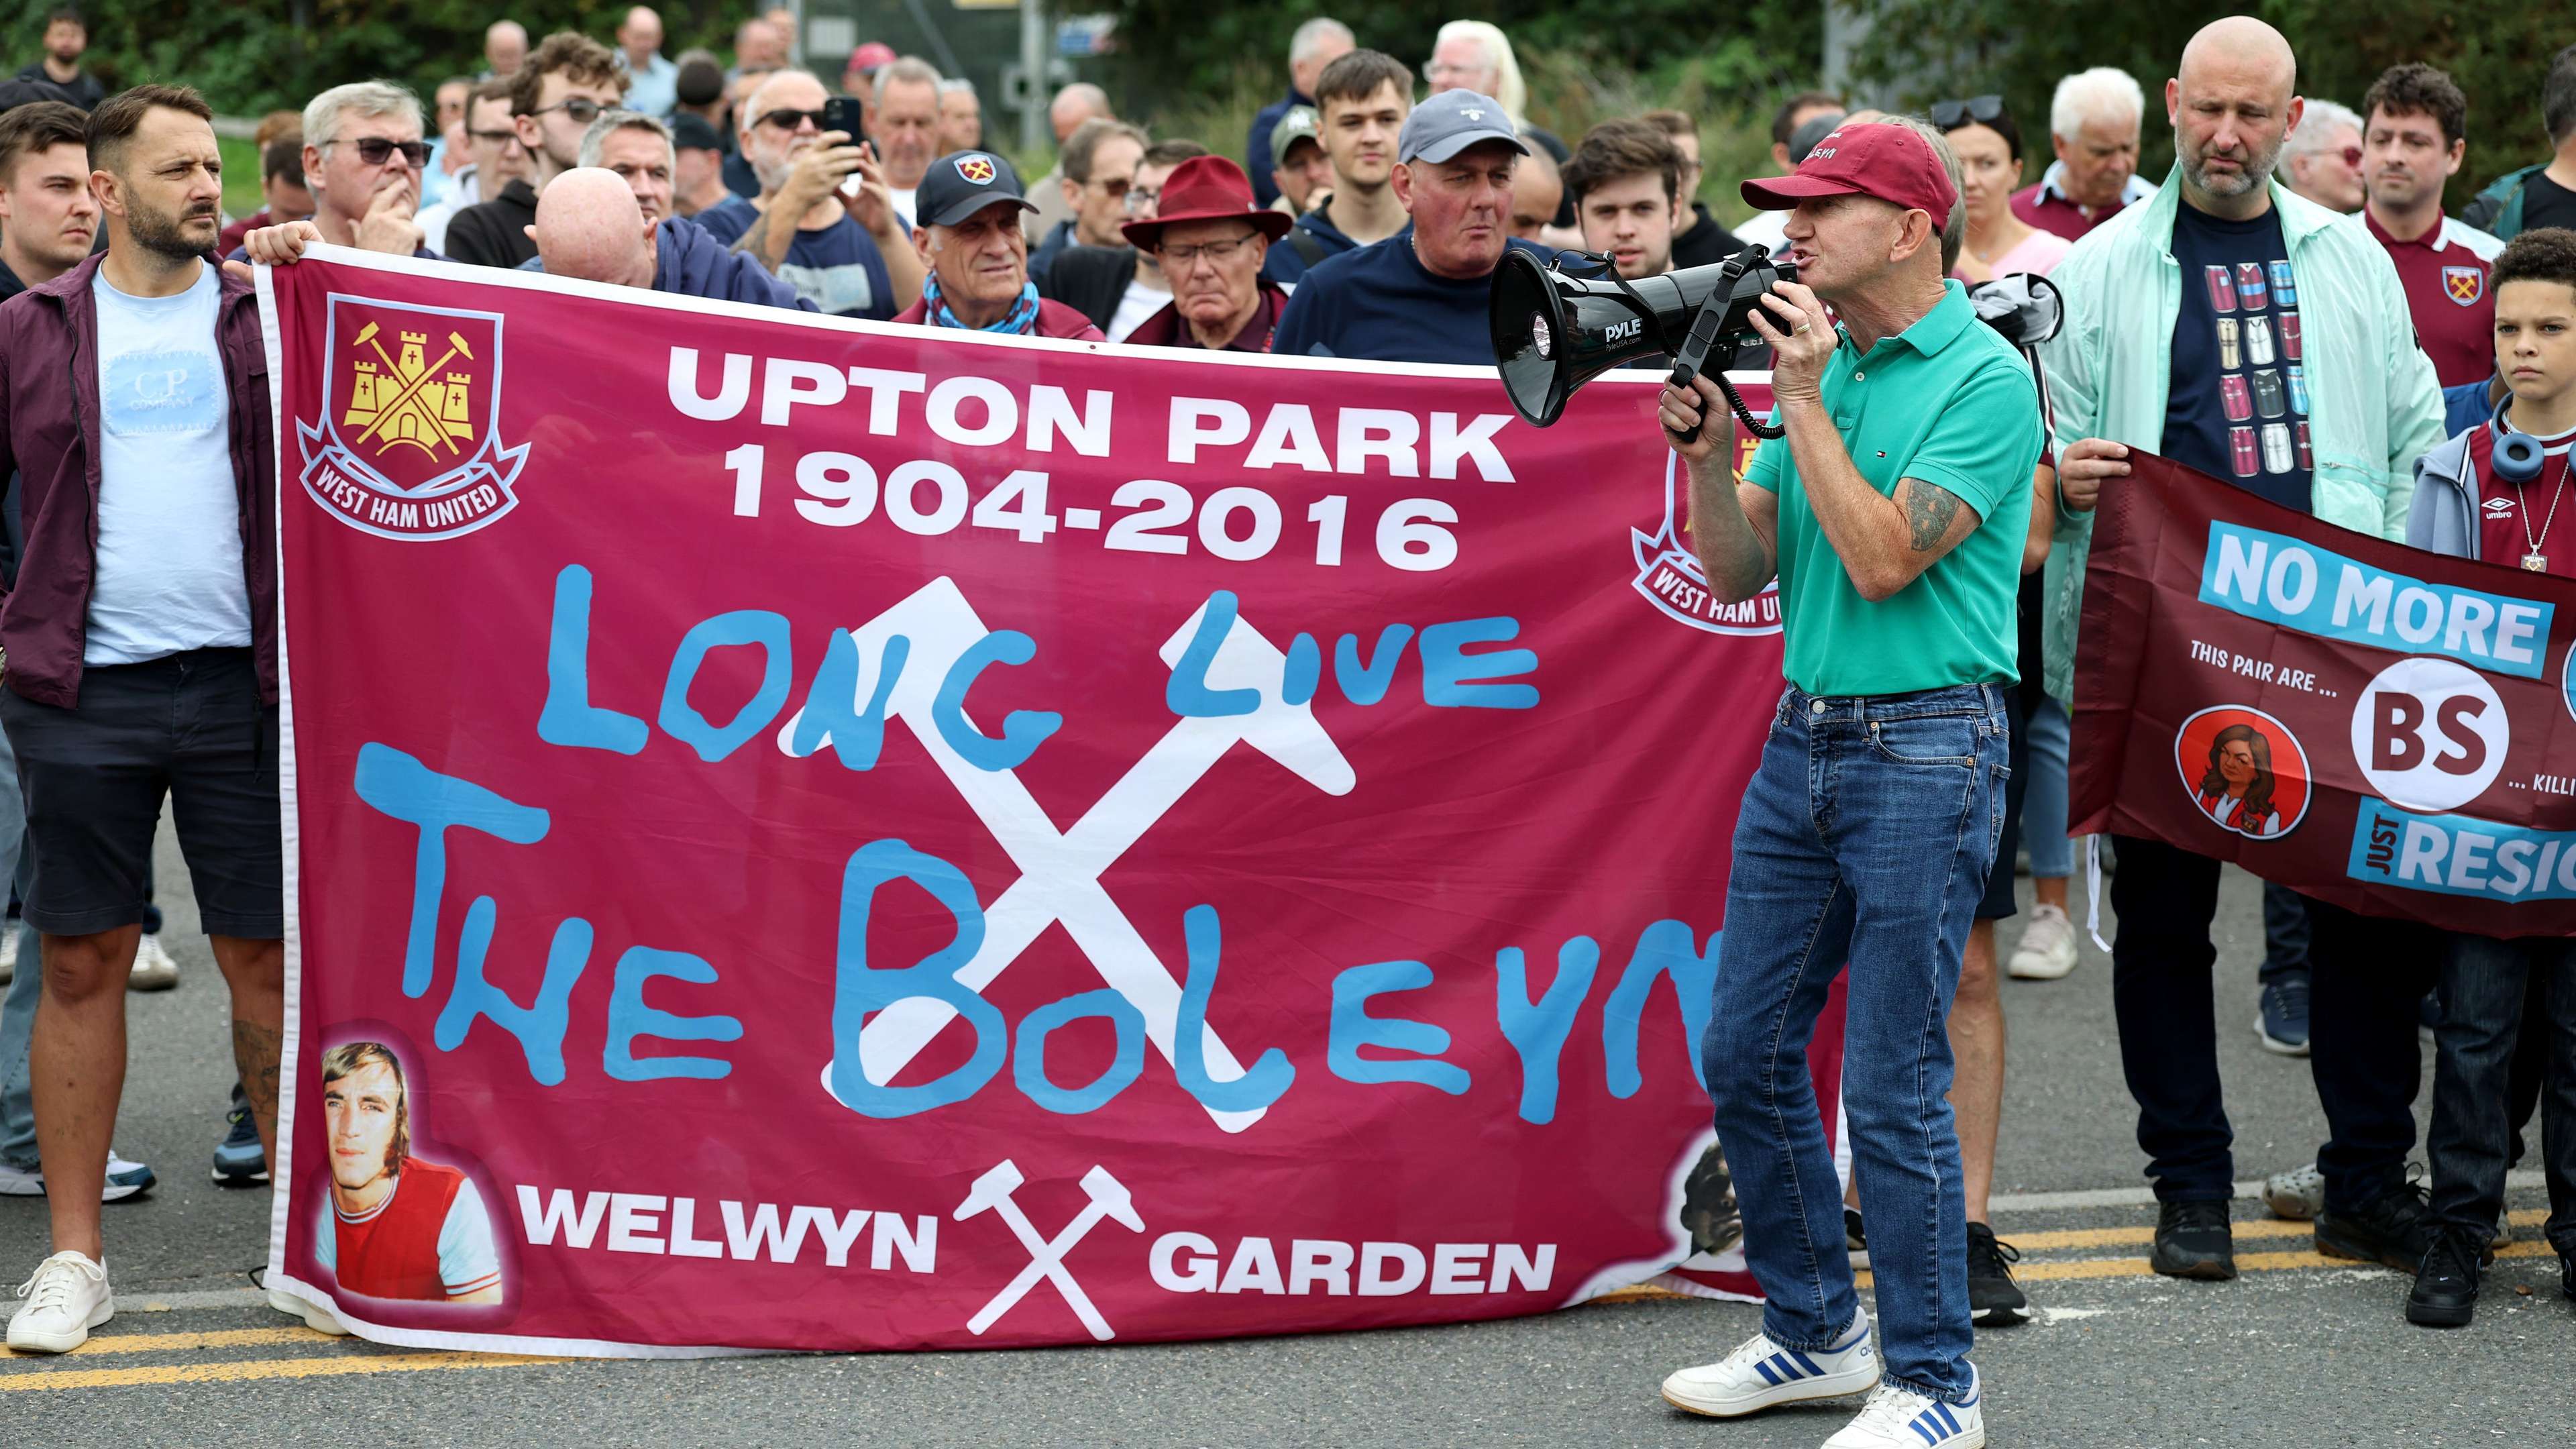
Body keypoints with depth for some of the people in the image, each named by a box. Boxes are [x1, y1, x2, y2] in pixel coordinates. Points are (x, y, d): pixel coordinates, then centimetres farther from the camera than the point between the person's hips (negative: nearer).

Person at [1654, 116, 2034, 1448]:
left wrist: (1804, 398, -15)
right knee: (1743, 1052, 10)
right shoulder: (1825, 363, 12)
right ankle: (1815, 1334, 24)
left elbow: (1883, 560, -18)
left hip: (1926, 747, -8)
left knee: (1891, 1086, -5)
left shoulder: (1985, 380, -10)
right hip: (1803, 736, 8)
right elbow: (1737, 567, 12)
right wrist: (1705, 446, -4)